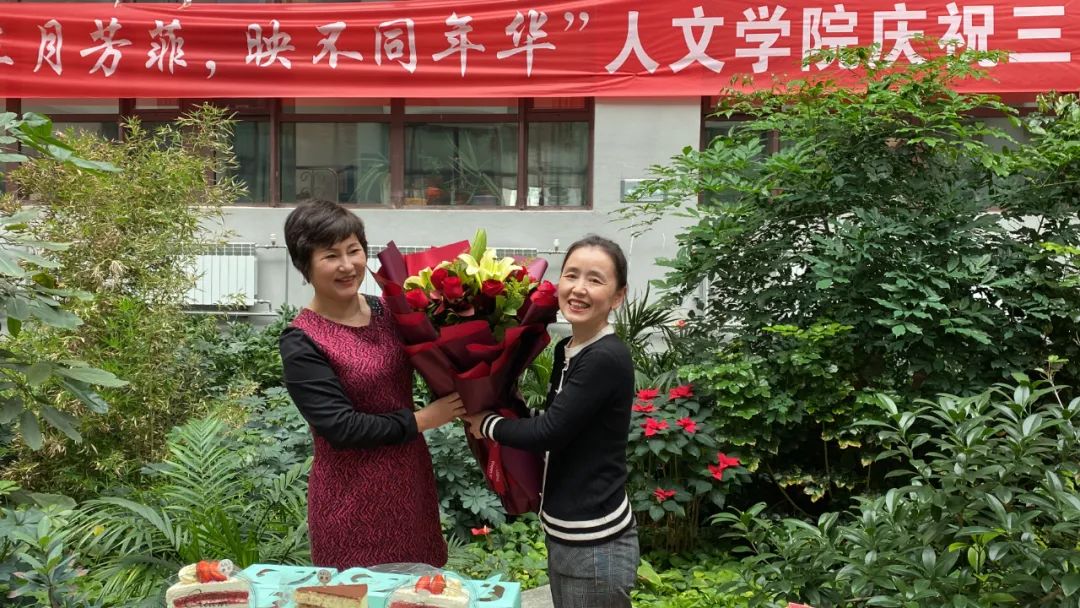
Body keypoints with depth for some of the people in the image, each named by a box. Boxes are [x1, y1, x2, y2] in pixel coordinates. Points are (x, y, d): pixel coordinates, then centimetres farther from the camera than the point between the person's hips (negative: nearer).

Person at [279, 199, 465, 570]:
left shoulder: (388, 312, 4)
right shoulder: (302, 343, -11)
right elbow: (339, 427, -16)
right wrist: (420, 421, -13)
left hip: (412, 479, 5)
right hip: (352, 498, -5)